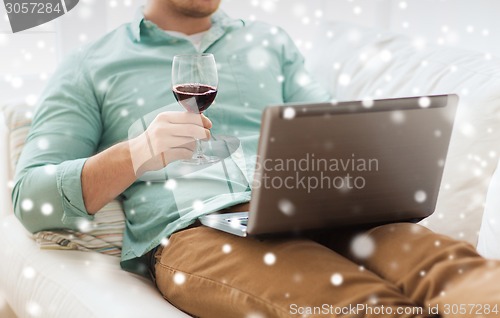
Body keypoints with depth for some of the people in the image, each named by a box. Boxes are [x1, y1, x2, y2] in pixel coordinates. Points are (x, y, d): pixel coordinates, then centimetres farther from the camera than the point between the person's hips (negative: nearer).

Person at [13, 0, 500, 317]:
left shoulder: (268, 42, 29)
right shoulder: (91, 69, 18)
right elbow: (30, 199, 8)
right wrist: (137, 154, -11)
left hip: (306, 209, 4)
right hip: (191, 228, -3)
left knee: (451, 264, -31)